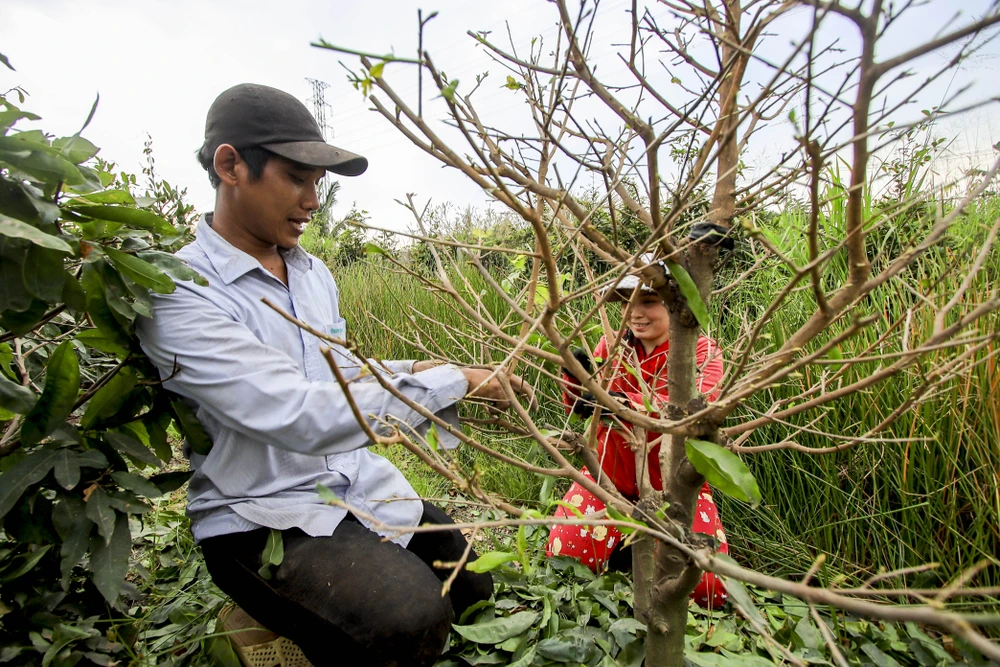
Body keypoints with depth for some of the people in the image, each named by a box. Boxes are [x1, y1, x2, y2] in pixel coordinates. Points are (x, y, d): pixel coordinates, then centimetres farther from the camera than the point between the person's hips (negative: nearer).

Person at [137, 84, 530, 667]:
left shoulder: (314, 273, 7)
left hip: (366, 487, 7)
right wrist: (452, 382, -24)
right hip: (261, 514, -7)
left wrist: (411, 372, -2)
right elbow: (301, 417, -29)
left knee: (477, 588, 2)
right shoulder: (180, 294, -19)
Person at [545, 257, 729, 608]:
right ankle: (627, 546, 18)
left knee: (710, 587, -14)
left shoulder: (702, 351, -9)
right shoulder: (612, 345, -1)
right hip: (611, 473, 2)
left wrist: (625, 404, -46)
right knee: (563, 557, -12)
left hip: (675, 483, -2)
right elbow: (579, 405, -6)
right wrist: (575, 376, -30)